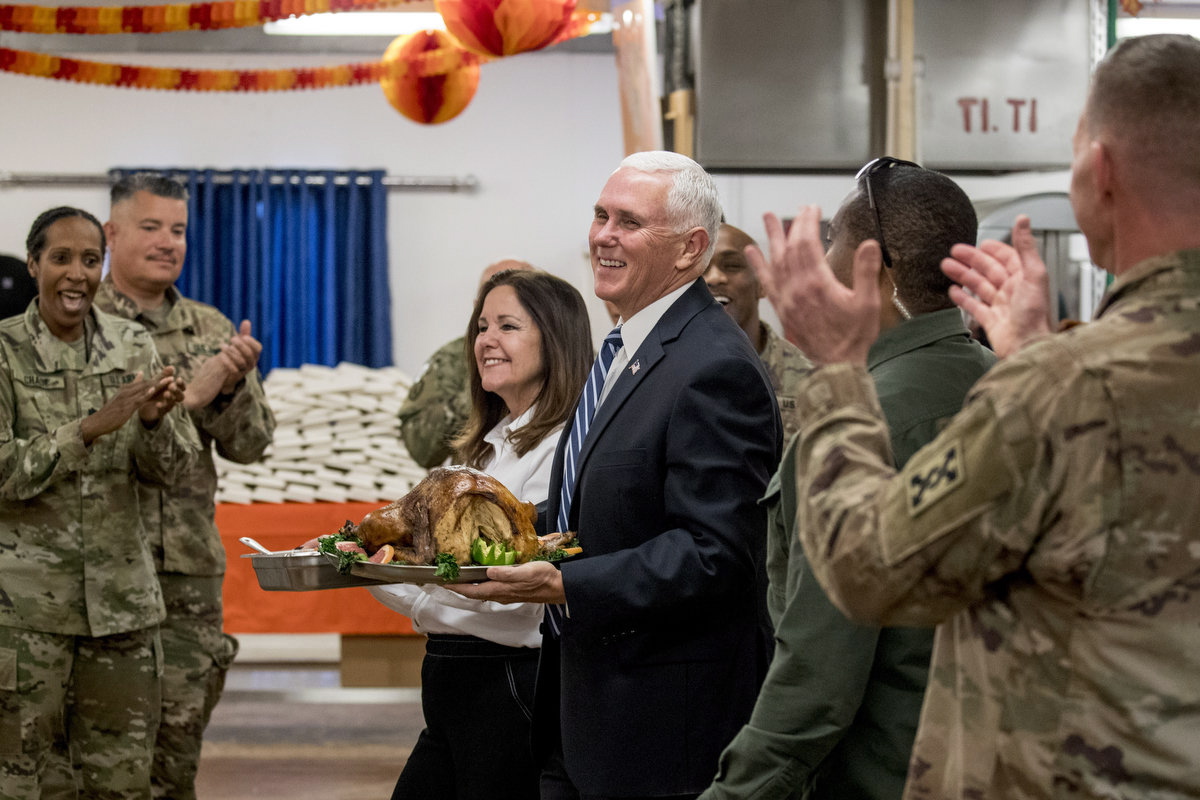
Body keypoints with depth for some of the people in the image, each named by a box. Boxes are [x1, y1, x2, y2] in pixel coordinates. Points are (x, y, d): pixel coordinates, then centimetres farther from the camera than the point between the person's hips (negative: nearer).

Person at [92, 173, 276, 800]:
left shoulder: (211, 332, 13)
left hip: (188, 568, 4)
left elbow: (249, 445, 10)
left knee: (177, 736, 6)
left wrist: (229, 388, -10)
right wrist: (185, 397, -16)